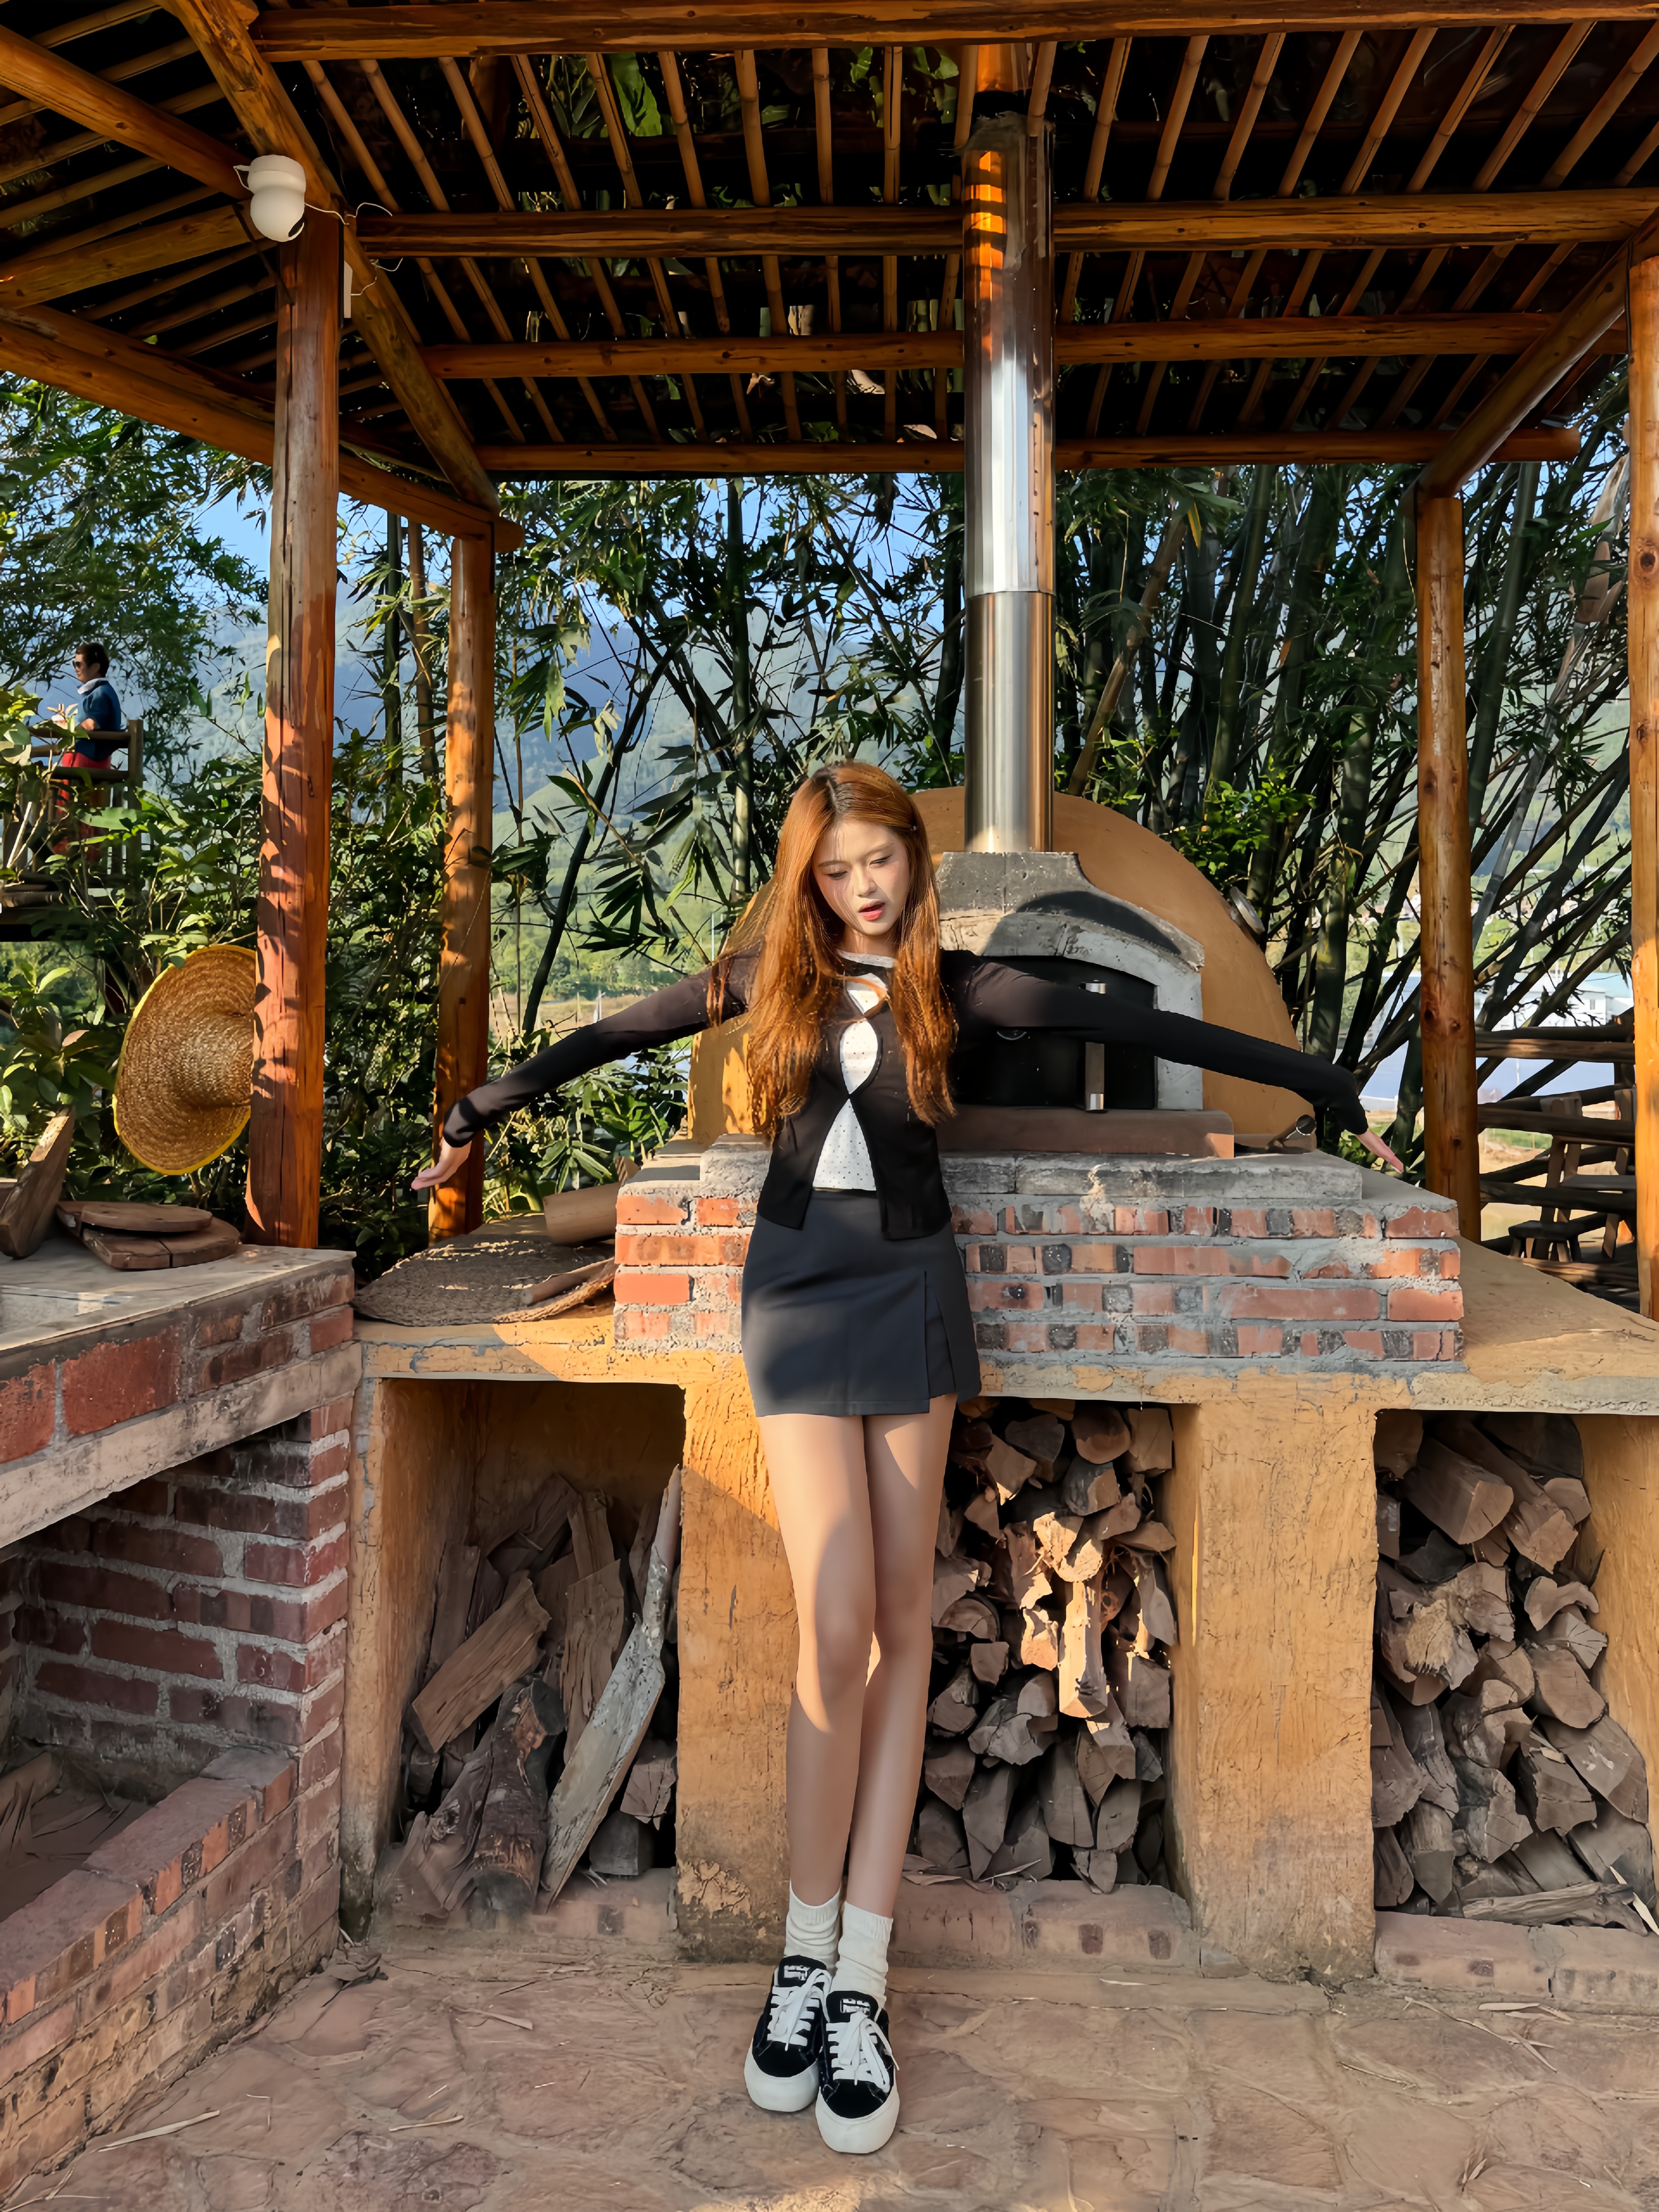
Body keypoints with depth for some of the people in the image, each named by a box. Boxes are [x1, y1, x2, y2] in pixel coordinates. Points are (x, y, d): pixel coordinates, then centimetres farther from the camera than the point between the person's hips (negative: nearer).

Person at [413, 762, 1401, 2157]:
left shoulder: (956, 987, 2)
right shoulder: (772, 973, 4)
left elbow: (1136, 1029, -1)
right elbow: (615, 1036, 12)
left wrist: (1327, 1088, 0)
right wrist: (479, 1116, 19)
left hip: (912, 1291, 1)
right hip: (797, 1293, -1)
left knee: (904, 1614, 1)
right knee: (836, 1625, -10)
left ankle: (859, 1976, 10)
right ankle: (808, 1953, 8)